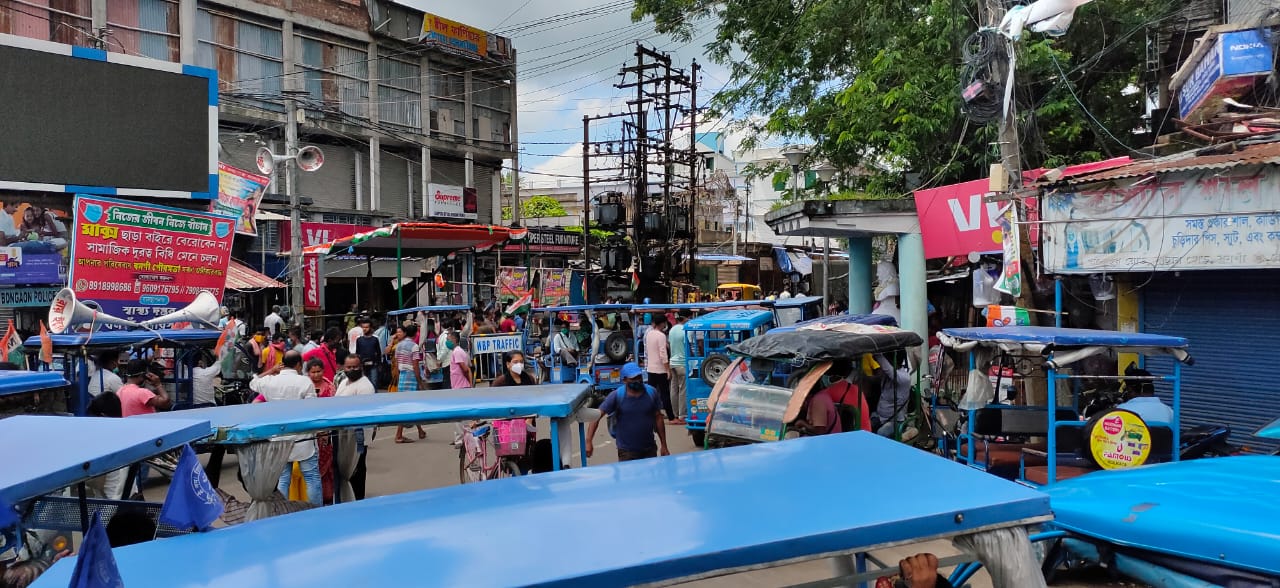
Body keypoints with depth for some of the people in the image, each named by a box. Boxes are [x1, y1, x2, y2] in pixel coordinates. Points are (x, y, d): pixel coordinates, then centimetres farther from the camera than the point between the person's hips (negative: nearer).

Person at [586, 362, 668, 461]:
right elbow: (596, 417, -13)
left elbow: (658, 418, 4)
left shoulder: (651, 392, -4)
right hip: (627, 452, -3)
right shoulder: (617, 396, -12)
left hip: (650, 449, 3)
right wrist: (589, 442, -23)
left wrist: (663, 446, 6)